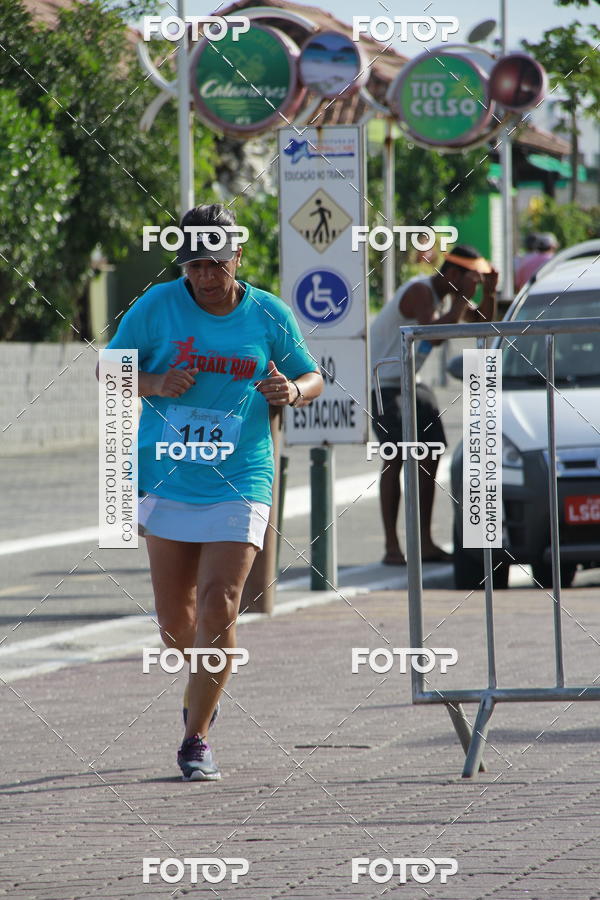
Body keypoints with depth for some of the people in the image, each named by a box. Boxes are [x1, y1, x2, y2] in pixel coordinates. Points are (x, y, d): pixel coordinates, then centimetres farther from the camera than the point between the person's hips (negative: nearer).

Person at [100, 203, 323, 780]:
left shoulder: (269, 316, 0)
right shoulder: (157, 306, -2)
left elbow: (312, 379, 12)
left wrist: (292, 391, -12)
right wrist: (154, 384, -14)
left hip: (240, 483, -1)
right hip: (168, 482, 1)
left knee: (219, 606, -15)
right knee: (175, 618, 8)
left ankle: (196, 738, -5)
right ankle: (200, 684, 43)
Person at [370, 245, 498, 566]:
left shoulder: (446, 293, 7)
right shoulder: (420, 291, -22)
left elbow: (482, 321, 15)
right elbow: (434, 334, -36)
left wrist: (489, 292, -2)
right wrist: (461, 298, -27)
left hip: (410, 382, 10)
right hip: (383, 381, -10)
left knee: (430, 455, 1)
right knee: (395, 458, -15)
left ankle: (425, 543, 4)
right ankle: (392, 547, -14)